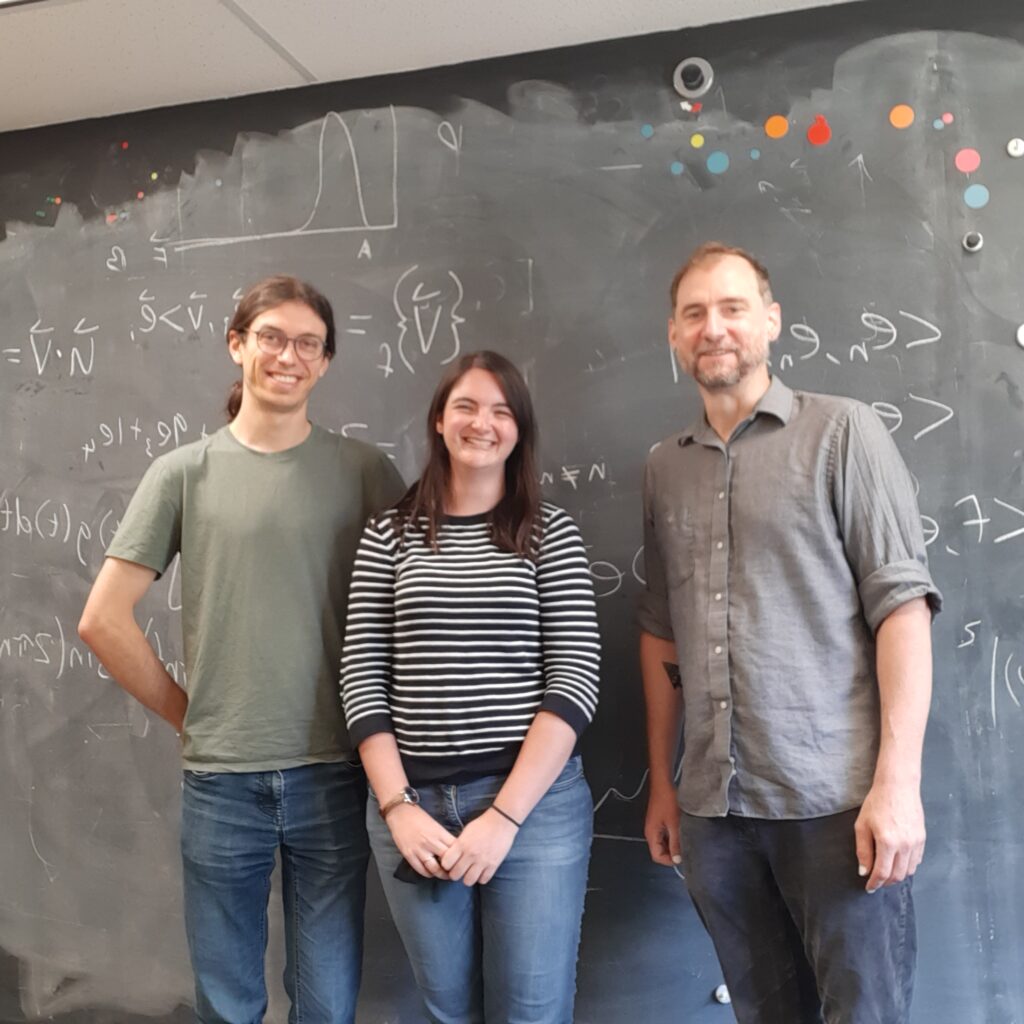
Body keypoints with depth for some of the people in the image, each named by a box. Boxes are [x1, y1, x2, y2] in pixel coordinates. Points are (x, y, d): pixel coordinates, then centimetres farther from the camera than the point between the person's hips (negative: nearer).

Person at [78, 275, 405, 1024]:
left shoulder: (364, 472, -1)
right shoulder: (185, 472, 1)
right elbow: (103, 620, 2)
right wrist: (187, 714, 2)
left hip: (333, 775, 0)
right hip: (219, 779, 1)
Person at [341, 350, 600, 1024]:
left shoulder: (551, 533, 1)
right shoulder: (390, 535, 6)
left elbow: (576, 676, -6)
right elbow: (362, 676, 3)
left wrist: (505, 814, -13)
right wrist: (398, 806, -7)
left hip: (535, 801, -1)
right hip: (412, 800, 2)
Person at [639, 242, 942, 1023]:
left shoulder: (843, 433, -1)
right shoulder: (664, 468, 11)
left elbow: (903, 603, -8)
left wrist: (899, 780, -14)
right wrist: (662, 782, 13)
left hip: (837, 800, -4)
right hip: (713, 808, 4)